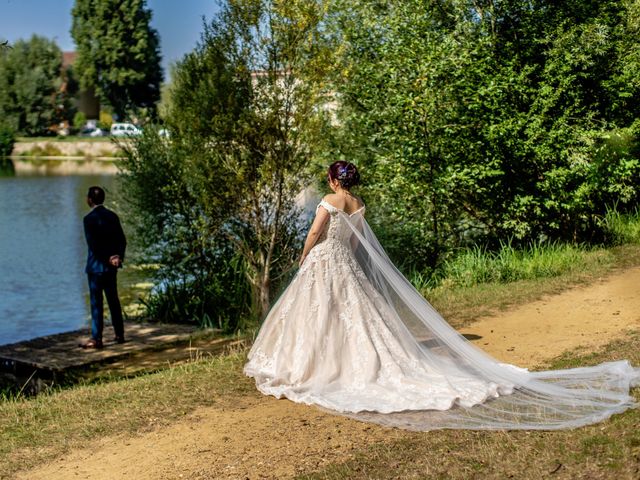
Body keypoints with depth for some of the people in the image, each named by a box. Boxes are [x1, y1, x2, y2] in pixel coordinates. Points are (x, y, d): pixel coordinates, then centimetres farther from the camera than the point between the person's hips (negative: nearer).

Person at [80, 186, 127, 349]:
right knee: (113, 300, 15)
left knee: (96, 302, -2)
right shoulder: (112, 216, 7)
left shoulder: (89, 218, -14)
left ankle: (96, 339, 0)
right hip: (111, 267, 7)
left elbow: (93, 244, -19)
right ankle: (119, 334, 20)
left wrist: (108, 259, -12)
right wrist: (118, 257, -5)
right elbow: (122, 240, 4)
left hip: (96, 266, -7)